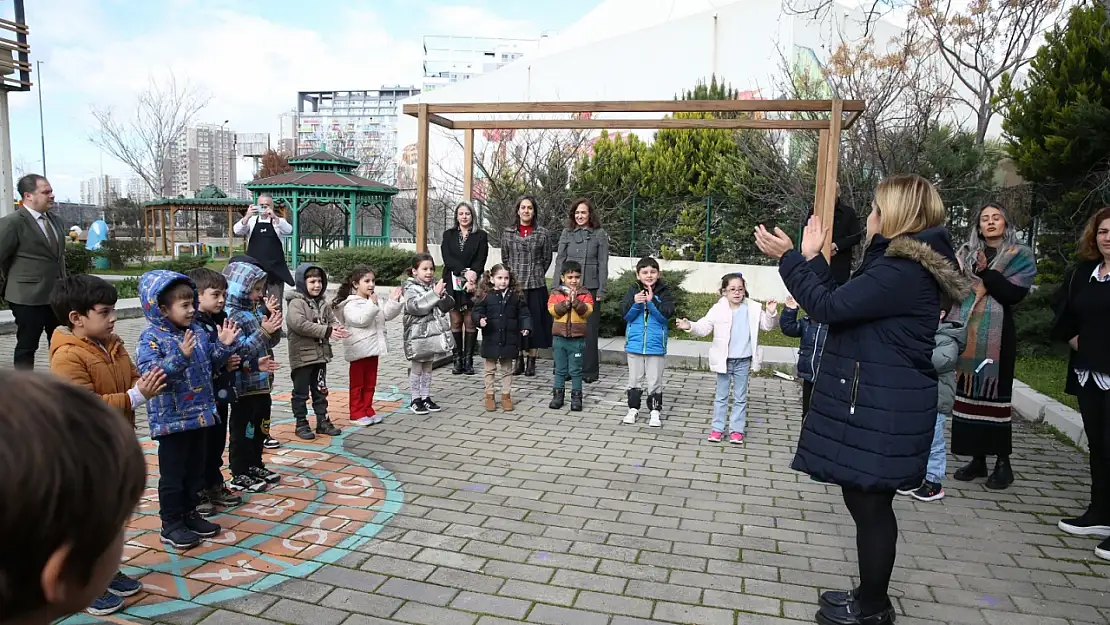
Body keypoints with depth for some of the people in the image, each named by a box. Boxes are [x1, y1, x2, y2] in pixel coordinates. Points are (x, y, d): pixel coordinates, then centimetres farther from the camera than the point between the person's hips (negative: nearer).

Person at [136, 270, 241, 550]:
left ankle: (190, 514, 31)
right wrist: (180, 356, -37)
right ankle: (171, 525, 16)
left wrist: (223, 345, -1)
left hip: (199, 413, 7)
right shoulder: (151, 338, -15)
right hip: (171, 418, -7)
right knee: (173, 473, 3)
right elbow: (149, 373, -27)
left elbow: (211, 362, 16)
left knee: (195, 468, 17)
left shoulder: (197, 331, 5)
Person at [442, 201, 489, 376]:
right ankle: (457, 359, 5)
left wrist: (472, 275, -17)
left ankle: (468, 360, 2)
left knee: (470, 322, -3)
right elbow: (447, 258, -1)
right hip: (453, 282, 1)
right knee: (455, 322, 0)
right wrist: (465, 271, -15)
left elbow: (480, 261, 0)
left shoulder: (481, 235, 7)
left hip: (472, 283, -1)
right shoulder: (448, 235, 12)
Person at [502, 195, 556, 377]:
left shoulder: (543, 233, 1)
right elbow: (505, 258, 13)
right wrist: (512, 276, 9)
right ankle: (519, 360, 14)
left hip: (536, 285, -1)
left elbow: (547, 258, 8)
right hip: (514, 285, 1)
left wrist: (536, 275, 8)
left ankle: (531, 361, 11)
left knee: (534, 322, 2)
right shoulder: (507, 232, 6)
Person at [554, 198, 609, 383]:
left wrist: (601, 290, -4)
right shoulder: (567, 233, 10)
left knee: (589, 329, 1)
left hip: (590, 287, -2)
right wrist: (557, 286, 3)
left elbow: (603, 264, 1)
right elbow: (560, 260, 9)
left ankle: (589, 370, 10)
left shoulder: (600, 235, 3)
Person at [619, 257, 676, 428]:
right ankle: (633, 409, 24)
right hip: (635, 344, 2)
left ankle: (655, 411, 16)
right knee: (634, 380, 13)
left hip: (656, 345, -2)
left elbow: (667, 314, -14)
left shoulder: (663, 292, -3)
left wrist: (652, 302, -24)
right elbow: (625, 314, -6)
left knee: (655, 381, 6)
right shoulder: (634, 290, 0)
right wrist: (635, 303, -23)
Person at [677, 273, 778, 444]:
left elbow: (766, 326, 7)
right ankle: (717, 428, 18)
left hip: (743, 361, 1)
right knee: (721, 396, 9)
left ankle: (737, 429, 19)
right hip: (724, 360, -1)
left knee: (740, 397, 10)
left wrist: (771, 313, -12)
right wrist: (690, 326, -28)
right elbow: (704, 327, -9)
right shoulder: (718, 309, -8)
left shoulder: (753, 309, -2)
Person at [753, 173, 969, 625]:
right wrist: (812, 259, 13)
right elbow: (842, 303, 15)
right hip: (872, 403, 11)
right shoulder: (903, 264, 14)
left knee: (871, 505, 2)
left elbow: (829, 307, -23)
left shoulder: (902, 272, -20)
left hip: (881, 410, -11)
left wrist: (788, 258, -14)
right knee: (867, 502, 18)